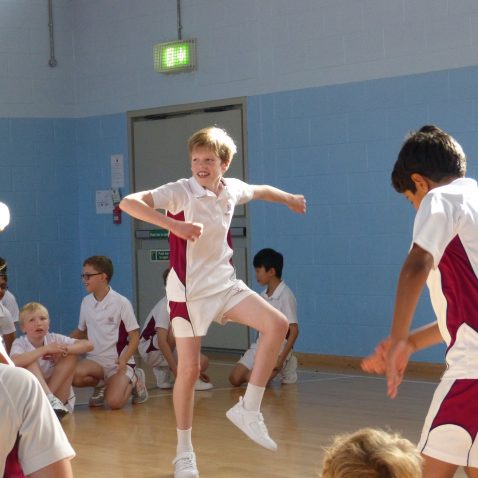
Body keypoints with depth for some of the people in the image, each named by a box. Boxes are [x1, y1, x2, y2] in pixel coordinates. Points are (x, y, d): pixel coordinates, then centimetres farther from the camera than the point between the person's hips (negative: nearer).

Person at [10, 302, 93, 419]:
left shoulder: (54, 339, -4)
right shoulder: (20, 343, -10)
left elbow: (88, 345, -11)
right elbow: (15, 362, -35)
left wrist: (64, 350, -27)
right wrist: (45, 349, -32)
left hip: (57, 393, 3)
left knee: (71, 355, -11)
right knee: (30, 361, -24)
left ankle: (52, 400, -21)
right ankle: (50, 400, -38)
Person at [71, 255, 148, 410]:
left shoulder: (121, 303, -8)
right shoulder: (86, 302, 6)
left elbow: (135, 337, -6)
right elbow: (81, 332, 20)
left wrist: (123, 359, -22)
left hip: (118, 362, -3)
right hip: (96, 360, 4)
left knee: (114, 401, -28)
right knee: (75, 375, -32)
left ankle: (133, 381, 6)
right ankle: (102, 384, 2)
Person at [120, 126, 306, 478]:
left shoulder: (232, 189, 2)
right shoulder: (181, 192, -16)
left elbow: (260, 191, 27)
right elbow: (129, 203, -28)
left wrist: (288, 198, 37)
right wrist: (175, 225, -37)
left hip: (224, 284, 5)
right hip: (188, 290, -5)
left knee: (277, 324, -13)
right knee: (189, 369, -3)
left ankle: (249, 410, -4)